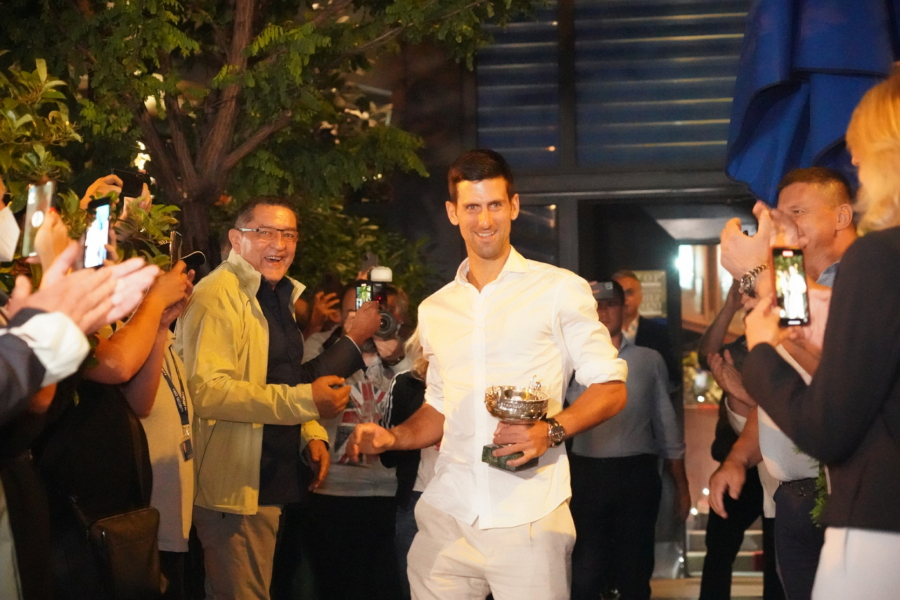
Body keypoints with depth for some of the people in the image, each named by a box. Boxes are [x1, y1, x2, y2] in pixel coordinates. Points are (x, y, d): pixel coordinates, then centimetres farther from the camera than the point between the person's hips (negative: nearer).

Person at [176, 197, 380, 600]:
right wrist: (306, 401, -29)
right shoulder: (218, 295, -15)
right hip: (237, 488, -9)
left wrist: (312, 434, 8)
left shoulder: (278, 295, 16)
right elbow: (207, 390, -26)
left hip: (272, 485, 10)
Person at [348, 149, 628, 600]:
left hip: (529, 522, -4)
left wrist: (552, 430, -16)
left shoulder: (560, 289, 1)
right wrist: (392, 438, 6)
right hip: (446, 516, 4)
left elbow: (610, 388, 0)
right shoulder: (434, 309, 16)